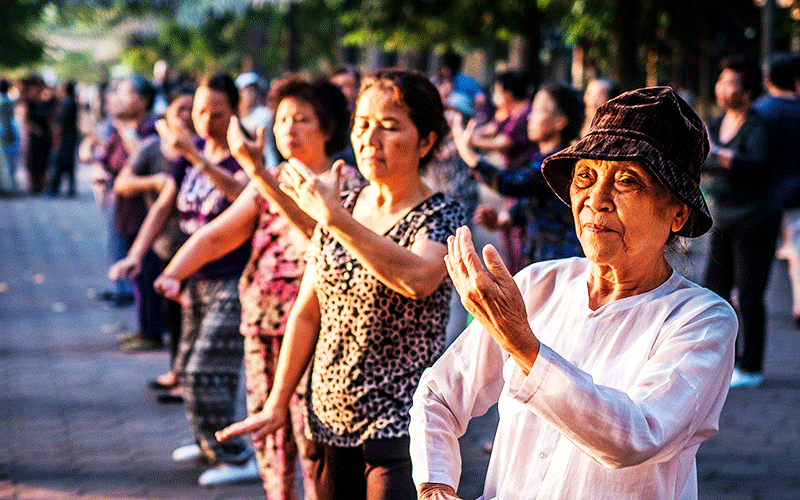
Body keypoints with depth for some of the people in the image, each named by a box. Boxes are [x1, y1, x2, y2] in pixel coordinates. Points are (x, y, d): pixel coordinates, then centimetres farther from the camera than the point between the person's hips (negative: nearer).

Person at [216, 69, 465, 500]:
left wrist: (335, 219, -26)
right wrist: (277, 403, 13)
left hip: (401, 420, -5)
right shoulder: (340, 207, 9)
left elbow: (417, 279, -30)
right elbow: (307, 312, 14)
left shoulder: (441, 216, -8)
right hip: (330, 417, 6)